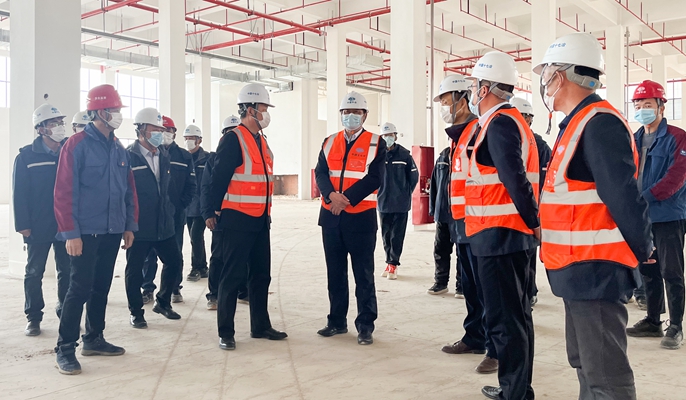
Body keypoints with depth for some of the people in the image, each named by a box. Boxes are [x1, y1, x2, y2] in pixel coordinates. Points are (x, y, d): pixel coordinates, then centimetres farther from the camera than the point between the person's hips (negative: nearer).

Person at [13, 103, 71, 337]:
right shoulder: (27, 156, -3)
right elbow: (19, 193, -5)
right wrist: (23, 225, -10)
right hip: (38, 227, -2)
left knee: (67, 271, 9)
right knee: (34, 273, 7)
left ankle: (65, 313, 24)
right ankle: (33, 318, 18)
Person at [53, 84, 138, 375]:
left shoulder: (119, 150, 11)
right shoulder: (77, 145, -9)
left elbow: (129, 190, 15)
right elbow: (64, 192, -13)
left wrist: (130, 225, 10)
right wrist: (70, 233, -16)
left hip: (112, 232, 7)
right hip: (86, 232, -7)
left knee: (102, 287, 14)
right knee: (80, 287, -6)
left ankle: (94, 339, 27)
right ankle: (65, 349, 4)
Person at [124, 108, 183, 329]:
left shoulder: (164, 156, 9)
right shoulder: (128, 157, -11)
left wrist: (170, 210, 12)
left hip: (163, 224, 6)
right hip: (138, 226, -6)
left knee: (174, 261, 11)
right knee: (134, 269, 5)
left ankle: (162, 302, 31)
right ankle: (136, 312, 21)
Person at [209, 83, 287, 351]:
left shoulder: (261, 141, 14)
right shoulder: (233, 140, -12)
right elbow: (218, 179, -14)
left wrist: (266, 213, 17)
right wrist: (219, 210, -8)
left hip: (260, 220, 9)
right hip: (238, 220, -8)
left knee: (261, 275, 14)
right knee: (233, 276, -2)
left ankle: (260, 326, 26)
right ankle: (225, 333, 8)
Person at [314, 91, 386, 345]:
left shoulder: (376, 144, 0)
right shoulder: (329, 143, 12)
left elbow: (375, 178, -10)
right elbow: (320, 173, 2)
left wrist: (346, 199, -18)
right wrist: (332, 195, -18)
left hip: (361, 216, -4)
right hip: (331, 216, 4)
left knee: (363, 275, 1)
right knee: (335, 272, 11)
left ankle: (365, 326, 9)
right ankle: (337, 321, 23)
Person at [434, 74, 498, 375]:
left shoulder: (479, 132, -13)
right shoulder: (457, 136, 18)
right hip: (461, 224, 10)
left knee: (486, 288, -5)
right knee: (469, 286, 17)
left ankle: (496, 349, 3)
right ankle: (474, 338, 29)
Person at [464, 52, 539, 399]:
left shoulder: (499, 124, -15)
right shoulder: (510, 121, 17)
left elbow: (515, 179, -24)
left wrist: (533, 222, -16)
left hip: (498, 236, -11)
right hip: (511, 234, 11)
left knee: (504, 318, -3)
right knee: (515, 314, 17)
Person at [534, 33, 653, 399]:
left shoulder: (599, 124, -18)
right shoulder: (579, 123, 14)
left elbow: (623, 196, -23)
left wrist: (642, 251, -13)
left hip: (594, 271, -10)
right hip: (580, 270, 10)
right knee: (585, 365, 20)